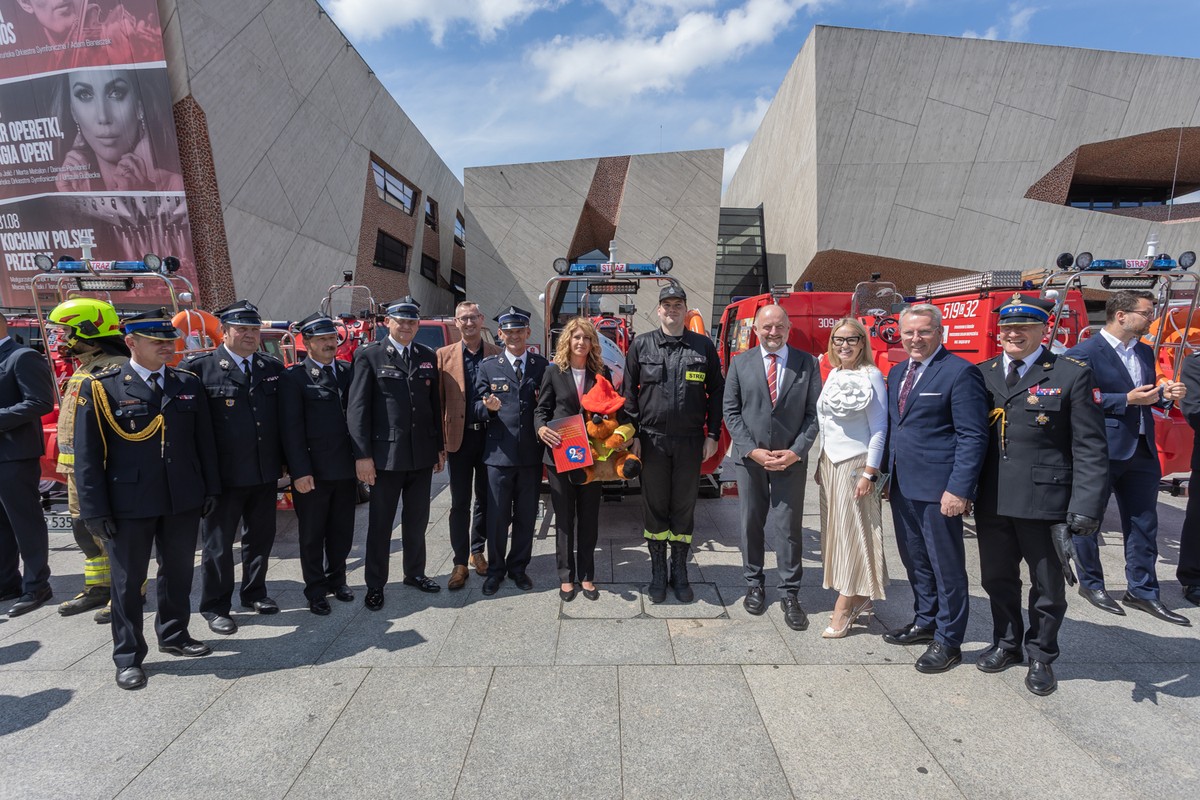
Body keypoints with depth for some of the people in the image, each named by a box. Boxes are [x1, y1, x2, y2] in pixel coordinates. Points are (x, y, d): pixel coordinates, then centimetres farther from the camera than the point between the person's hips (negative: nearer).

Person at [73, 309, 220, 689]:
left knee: (178, 572, 16)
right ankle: (128, 656, 24)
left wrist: (210, 488, 6)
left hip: (183, 500, 4)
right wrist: (95, 509, -9)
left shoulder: (189, 384, 5)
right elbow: (87, 454, -7)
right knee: (128, 580, 9)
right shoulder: (101, 387, -6)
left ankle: (173, 635, 36)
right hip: (129, 503, -3)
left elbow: (204, 440, 8)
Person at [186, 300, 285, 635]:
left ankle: (254, 592, 36)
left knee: (261, 537, 18)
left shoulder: (274, 367, 7)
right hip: (224, 475, -5)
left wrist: (284, 460, 9)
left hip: (266, 472, 5)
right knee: (218, 543, 9)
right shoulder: (200, 367, -8)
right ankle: (215, 607, 24)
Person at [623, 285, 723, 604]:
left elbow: (716, 392, 7)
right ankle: (658, 573, 22)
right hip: (652, 440, 0)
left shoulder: (704, 346, 5)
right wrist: (632, 434, -2)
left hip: (690, 442, 0)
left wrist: (712, 434, 1)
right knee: (655, 506, 8)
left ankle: (679, 573, 24)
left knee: (684, 507, 9)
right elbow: (630, 392, 4)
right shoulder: (641, 345, 4)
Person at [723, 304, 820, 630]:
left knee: (789, 527, 2)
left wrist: (796, 451, -11)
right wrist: (752, 450, -9)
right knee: (751, 523, 11)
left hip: (791, 459, -1)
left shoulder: (807, 363, 1)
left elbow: (813, 413, -1)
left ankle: (789, 594, 14)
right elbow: (731, 411, 1)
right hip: (750, 457, 1)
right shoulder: (740, 363, 3)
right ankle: (754, 585, 26)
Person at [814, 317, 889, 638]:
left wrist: (870, 473, -15)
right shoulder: (833, 374, 12)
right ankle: (858, 599, 21)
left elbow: (879, 428, -10)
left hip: (856, 464, -7)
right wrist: (821, 464, 15)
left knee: (852, 532, -2)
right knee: (834, 530, 9)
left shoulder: (872, 376, -8)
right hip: (829, 462, 7)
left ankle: (844, 609, 4)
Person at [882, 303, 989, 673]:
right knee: (915, 561, 19)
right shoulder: (897, 372, 12)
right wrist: (887, 474, 11)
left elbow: (973, 436, -15)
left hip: (938, 489, -7)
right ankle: (925, 622, 37)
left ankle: (948, 641, 21)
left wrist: (959, 489, -20)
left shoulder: (960, 372, -11)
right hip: (902, 486, 7)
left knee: (946, 566, 6)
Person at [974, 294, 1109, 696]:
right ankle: (1007, 643, 39)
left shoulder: (1071, 374, -6)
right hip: (992, 501, 4)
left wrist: (1085, 509, -15)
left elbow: (1090, 448, -9)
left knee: (1047, 586, 14)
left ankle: (1040, 655, 34)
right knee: (997, 579, 18)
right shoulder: (982, 374, 6)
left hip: (1045, 501, -3)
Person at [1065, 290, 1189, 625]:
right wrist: (1127, 400, -21)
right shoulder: (1084, 353, -12)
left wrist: (1166, 395, 0)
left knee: (1144, 525, 12)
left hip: (1141, 451, 8)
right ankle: (1091, 583, 23)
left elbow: (1146, 398, 21)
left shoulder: (1145, 352, 13)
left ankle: (1142, 591, 23)